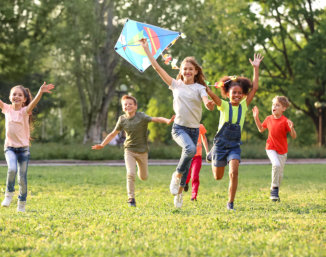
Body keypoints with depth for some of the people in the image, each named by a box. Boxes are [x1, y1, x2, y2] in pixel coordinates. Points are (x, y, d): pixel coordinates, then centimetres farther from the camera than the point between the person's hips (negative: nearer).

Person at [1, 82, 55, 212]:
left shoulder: (25, 111, -7)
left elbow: (33, 103, -25)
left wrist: (41, 92, -45)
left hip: (23, 148, 0)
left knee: (22, 178, 1)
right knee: (12, 169, -26)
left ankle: (22, 204, 19)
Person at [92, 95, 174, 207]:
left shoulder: (141, 117, -15)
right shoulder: (122, 119, -5)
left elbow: (156, 119, -28)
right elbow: (113, 134, 7)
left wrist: (167, 121, -46)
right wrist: (102, 145, 4)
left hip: (142, 151, 0)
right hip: (129, 150, 0)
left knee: (143, 177, 12)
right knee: (130, 174, -18)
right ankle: (131, 199, -7)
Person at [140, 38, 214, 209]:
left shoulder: (199, 88, 2)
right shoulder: (176, 85, 5)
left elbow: (207, 103, -17)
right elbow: (157, 67, 3)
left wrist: (210, 104, -42)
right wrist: (146, 48, 2)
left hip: (194, 129, 2)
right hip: (179, 127, -1)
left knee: (187, 164, 6)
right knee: (191, 149, -31)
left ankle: (179, 192, 22)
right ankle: (177, 175, -9)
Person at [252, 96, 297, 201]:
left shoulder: (285, 121, -12)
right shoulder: (269, 119, 0)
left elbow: (294, 136, -12)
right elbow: (261, 129, 17)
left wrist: (291, 128, -32)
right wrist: (256, 117, 10)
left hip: (282, 150, 0)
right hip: (271, 148, 0)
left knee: (280, 173, 7)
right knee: (276, 164, -27)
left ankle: (275, 192, 27)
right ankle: (274, 188, -13)